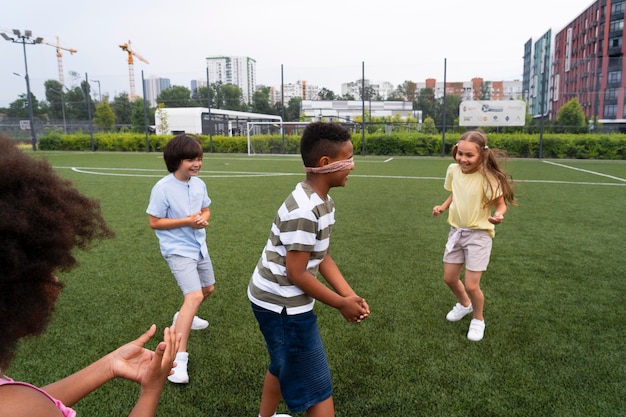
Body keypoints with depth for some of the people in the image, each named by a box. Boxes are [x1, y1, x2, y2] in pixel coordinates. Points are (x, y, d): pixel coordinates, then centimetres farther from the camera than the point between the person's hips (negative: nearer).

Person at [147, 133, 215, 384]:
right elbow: (155, 222, -16)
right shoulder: (163, 188, -20)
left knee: (208, 289, 23)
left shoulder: (199, 184, -1)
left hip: (199, 246, 8)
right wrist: (186, 221, -24)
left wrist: (203, 219, -13)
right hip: (178, 250, -8)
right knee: (194, 296, -21)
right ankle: (178, 359, -16)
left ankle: (183, 318, 52)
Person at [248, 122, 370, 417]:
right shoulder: (303, 211, -28)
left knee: (284, 365, 30)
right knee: (317, 387, 3)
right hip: (282, 304, -10)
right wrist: (342, 303, -14)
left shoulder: (323, 202, 3)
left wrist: (350, 295, -2)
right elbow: (297, 274, -25)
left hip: (279, 299, 10)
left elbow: (322, 257, 6)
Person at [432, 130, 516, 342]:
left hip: (479, 234, -6)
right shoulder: (453, 170, -5)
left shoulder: (487, 177, -22)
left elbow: (501, 205, -15)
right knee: (449, 278, 15)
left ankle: (478, 319, 27)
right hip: (456, 231, 6)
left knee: (471, 285, -4)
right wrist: (443, 206, -2)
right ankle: (464, 304, 46)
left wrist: (498, 216, -36)